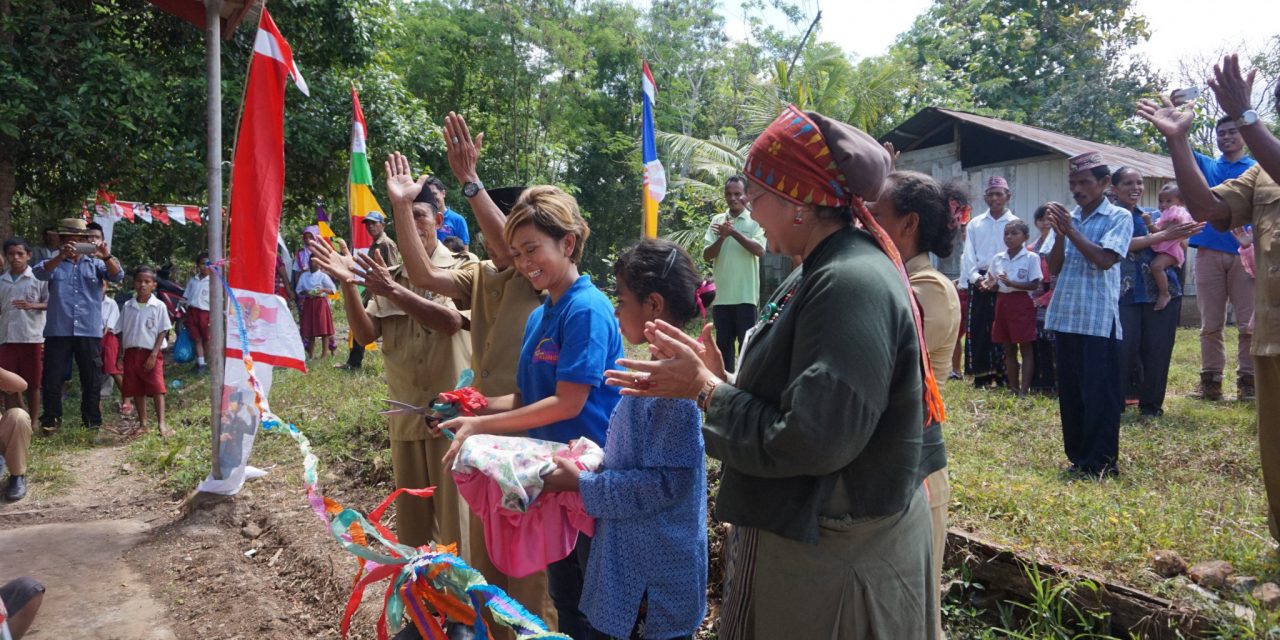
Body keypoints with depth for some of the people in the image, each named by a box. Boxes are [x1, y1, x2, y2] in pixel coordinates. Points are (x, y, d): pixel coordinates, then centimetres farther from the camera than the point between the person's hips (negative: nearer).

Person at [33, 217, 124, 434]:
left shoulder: (95, 264, 7)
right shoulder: (54, 263, 6)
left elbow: (117, 276, -9)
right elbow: (40, 273, -15)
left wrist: (106, 256, -28)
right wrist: (61, 256, -33)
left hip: (90, 331, 0)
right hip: (58, 331, 0)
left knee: (92, 379, 7)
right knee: (52, 378, 4)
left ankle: (92, 420, 18)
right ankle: (50, 420, 17)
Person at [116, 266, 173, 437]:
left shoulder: (158, 306, -4)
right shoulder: (128, 306, 6)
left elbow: (162, 332, -5)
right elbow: (122, 331, 10)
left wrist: (154, 355, -11)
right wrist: (121, 355, 5)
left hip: (151, 353, -4)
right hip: (132, 352, 4)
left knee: (157, 387, -12)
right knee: (136, 390, 9)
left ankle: (161, 423, -11)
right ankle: (142, 423, 20)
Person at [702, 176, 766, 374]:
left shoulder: (755, 220, 0)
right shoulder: (717, 220, 8)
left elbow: (759, 250, -16)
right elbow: (706, 255, 2)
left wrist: (733, 232, -23)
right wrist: (722, 238, -15)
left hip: (745, 294, -4)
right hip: (721, 294, 4)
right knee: (723, 342, 11)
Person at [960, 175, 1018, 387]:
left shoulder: (1015, 223, 3)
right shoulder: (974, 223, 10)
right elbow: (968, 255, 4)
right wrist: (976, 278, -11)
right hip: (978, 281, 2)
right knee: (978, 329, 0)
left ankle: (1002, 375, 5)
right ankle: (981, 375, 6)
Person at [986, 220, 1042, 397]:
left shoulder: (1031, 257, -6)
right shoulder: (998, 258, 8)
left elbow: (1034, 285, -11)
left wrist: (1012, 283, -23)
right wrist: (991, 284, -10)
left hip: (1022, 303, -5)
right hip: (1002, 303, 5)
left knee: (1025, 348, -1)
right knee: (1009, 349, 10)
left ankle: (1024, 390, 0)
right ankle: (1013, 388, 18)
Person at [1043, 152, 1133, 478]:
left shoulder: (1119, 217, -2)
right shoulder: (1069, 218, 12)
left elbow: (1105, 259, -16)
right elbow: (1054, 267, 8)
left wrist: (1071, 230, -13)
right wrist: (1059, 234, -6)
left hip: (1099, 320, -6)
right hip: (1065, 317, 6)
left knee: (1100, 393, -2)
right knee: (1069, 392, 11)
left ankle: (1101, 462, 5)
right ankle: (1078, 456, 22)